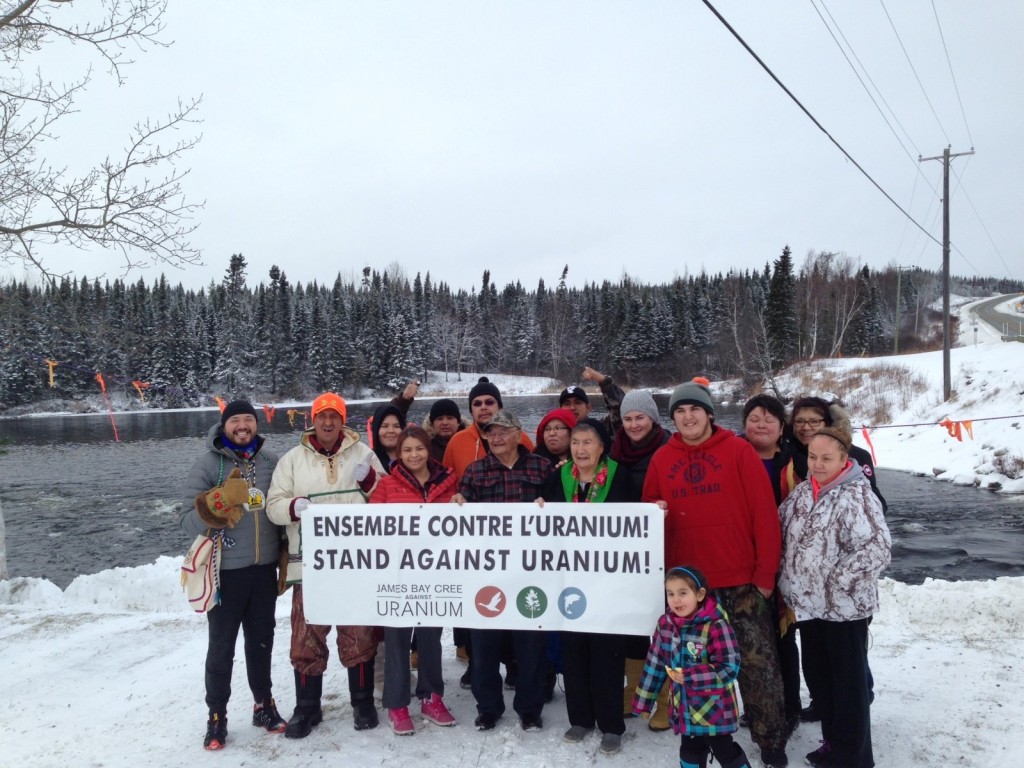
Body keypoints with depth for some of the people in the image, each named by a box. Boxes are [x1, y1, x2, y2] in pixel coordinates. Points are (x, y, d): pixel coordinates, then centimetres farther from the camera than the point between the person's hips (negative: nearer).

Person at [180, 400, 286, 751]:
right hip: (226, 571, -3)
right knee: (221, 647, 6)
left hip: (264, 568, 3)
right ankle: (217, 717, 21)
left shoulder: (271, 460, 3)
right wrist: (214, 508, -31)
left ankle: (264, 704, 32)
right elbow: (188, 520, -12)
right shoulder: (207, 463, -8)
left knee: (262, 640, 16)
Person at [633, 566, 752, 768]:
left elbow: (729, 668, -23)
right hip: (685, 707, 6)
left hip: (714, 707, -6)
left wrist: (690, 676, -28)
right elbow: (655, 664, 4)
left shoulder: (716, 626, -23)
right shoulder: (665, 624, -4)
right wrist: (643, 701, 7)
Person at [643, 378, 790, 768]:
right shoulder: (662, 458, 6)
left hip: (741, 579, -3)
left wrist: (765, 572, -9)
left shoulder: (739, 451, -5)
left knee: (757, 662, 0)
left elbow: (764, 514, -7)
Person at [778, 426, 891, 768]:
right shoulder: (802, 492, 5)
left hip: (844, 607, -7)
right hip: (808, 603, 7)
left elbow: (878, 548, -24)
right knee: (817, 675, 18)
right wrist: (788, 581, 8)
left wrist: (837, 581, -22)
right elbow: (783, 534, 15)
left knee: (848, 680, 7)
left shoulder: (856, 496, -17)